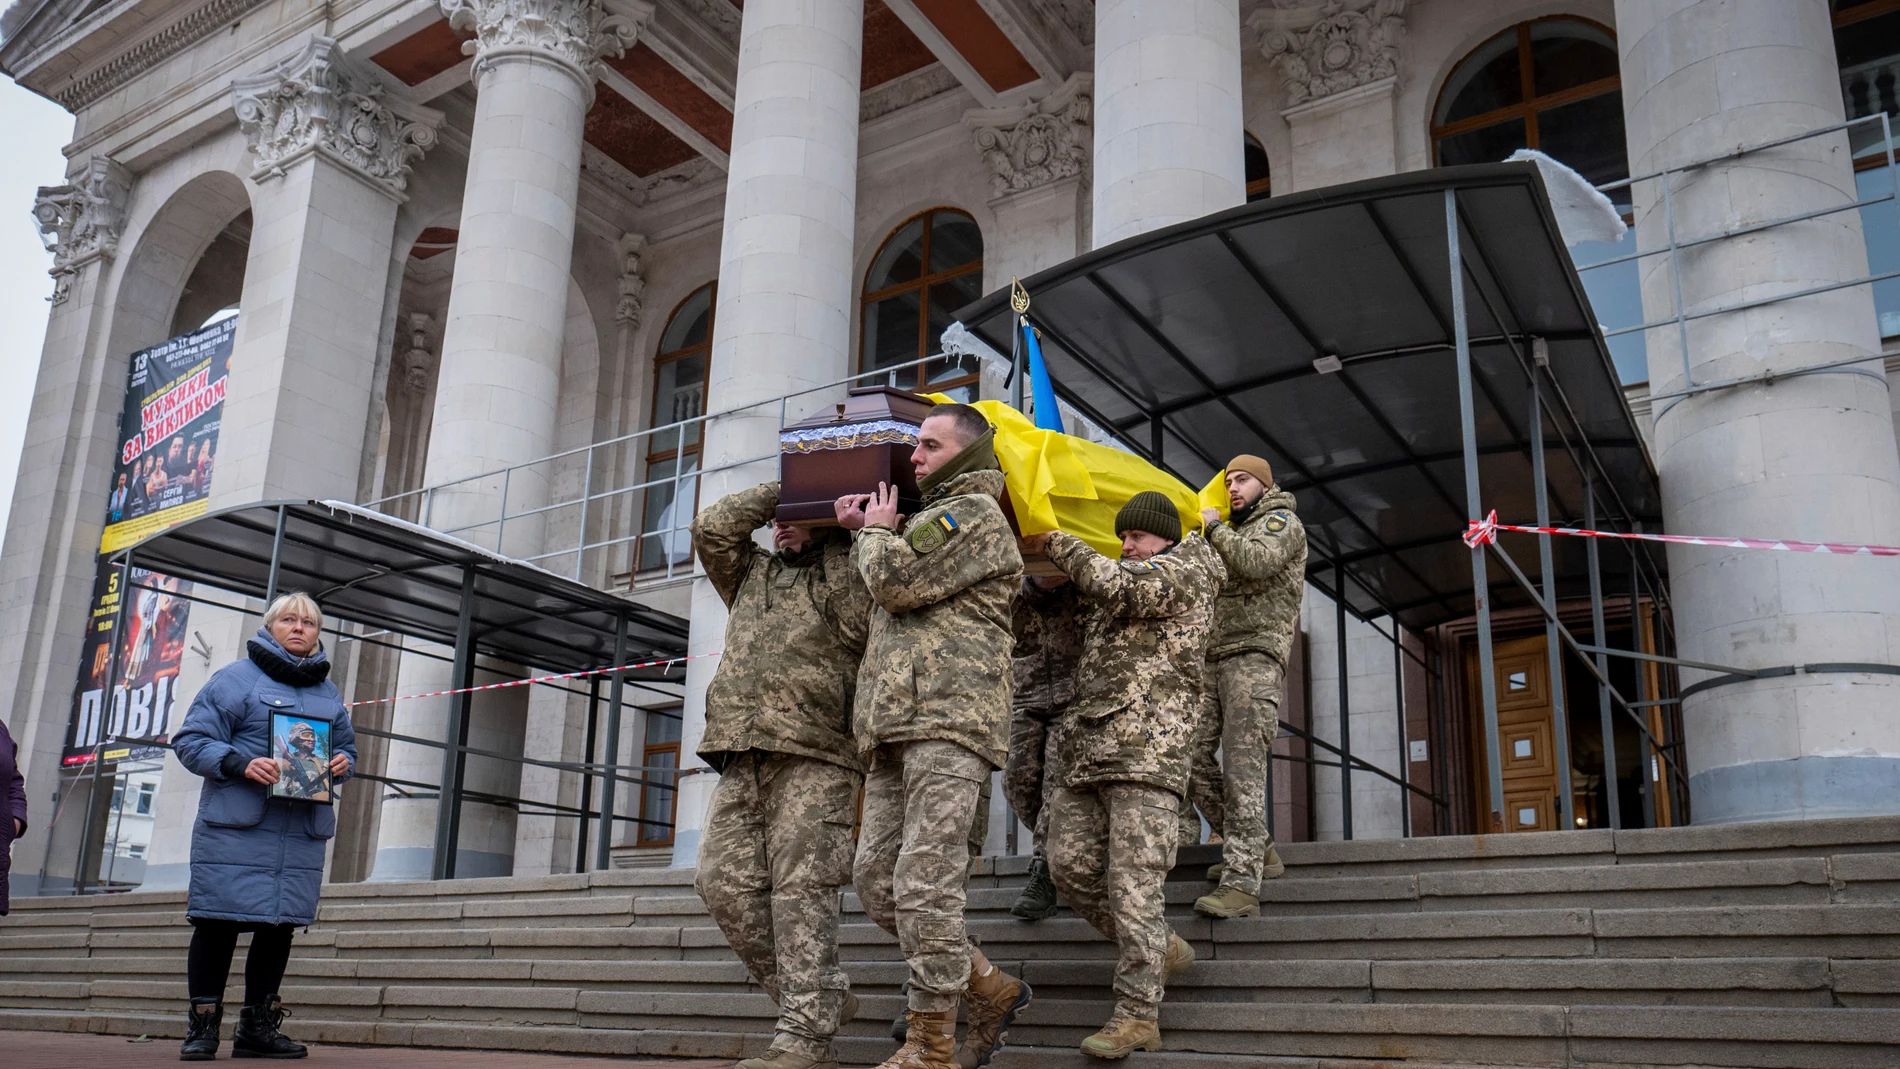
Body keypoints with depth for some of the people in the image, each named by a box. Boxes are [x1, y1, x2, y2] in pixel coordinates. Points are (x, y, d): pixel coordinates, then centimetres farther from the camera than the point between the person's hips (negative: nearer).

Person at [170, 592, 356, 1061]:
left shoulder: (329, 693, 18)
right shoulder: (236, 678, 2)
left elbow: (346, 746, 26)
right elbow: (192, 740, -2)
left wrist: (342, 763, 2)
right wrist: (240, 763, -18)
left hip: (302, 834, 5)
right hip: (236, 828, -4)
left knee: (279, 925, 7)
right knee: (219, 923, -3)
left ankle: (257, 1026, 18)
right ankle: (202, 1026, 10)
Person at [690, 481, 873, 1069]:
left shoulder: (852, 574, 12)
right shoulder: (750, 574, 29)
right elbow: (713, 527, 16)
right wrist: (778, 493, 16)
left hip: (814, 759, -6)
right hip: (742, 761, 6)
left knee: (800, 888, -12)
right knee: (723, 881, -2)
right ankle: (821, 997, 9)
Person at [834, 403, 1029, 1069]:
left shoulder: (974, 512, 0)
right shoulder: (932, 515, 31)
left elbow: (898, 581, -10)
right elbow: (890, 598, 34)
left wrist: (875, 531, 9)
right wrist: (862, 530, 21)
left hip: (949, 718, -10)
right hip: (897, 724, 10)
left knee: (925, 881, -13)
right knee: (876, 877, 5)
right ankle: (990, 992, 16)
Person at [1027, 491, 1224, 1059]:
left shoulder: (1186, 571, 0)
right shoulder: (1132, 577, 27)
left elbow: (1113, 585, -16)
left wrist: (1059, 542, -3)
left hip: (1147, 751, -9)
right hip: (1087, 747, 9)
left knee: (1133, 881, -10)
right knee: (1071, 865, 3)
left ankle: (1138, 1014, -5)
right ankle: (1162, 950, 19)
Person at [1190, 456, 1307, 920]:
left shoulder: (1282, 521, 5)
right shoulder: (1235, 531, 30)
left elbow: (1255, 561, -16)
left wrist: (1214, 527, -3)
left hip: (1255, 656, -8)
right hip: (1214, 659, 9)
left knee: (1242, 768, -16)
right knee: (1193, 758, 0)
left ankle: (1242, 884, -20)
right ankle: (1258, 851, 11)